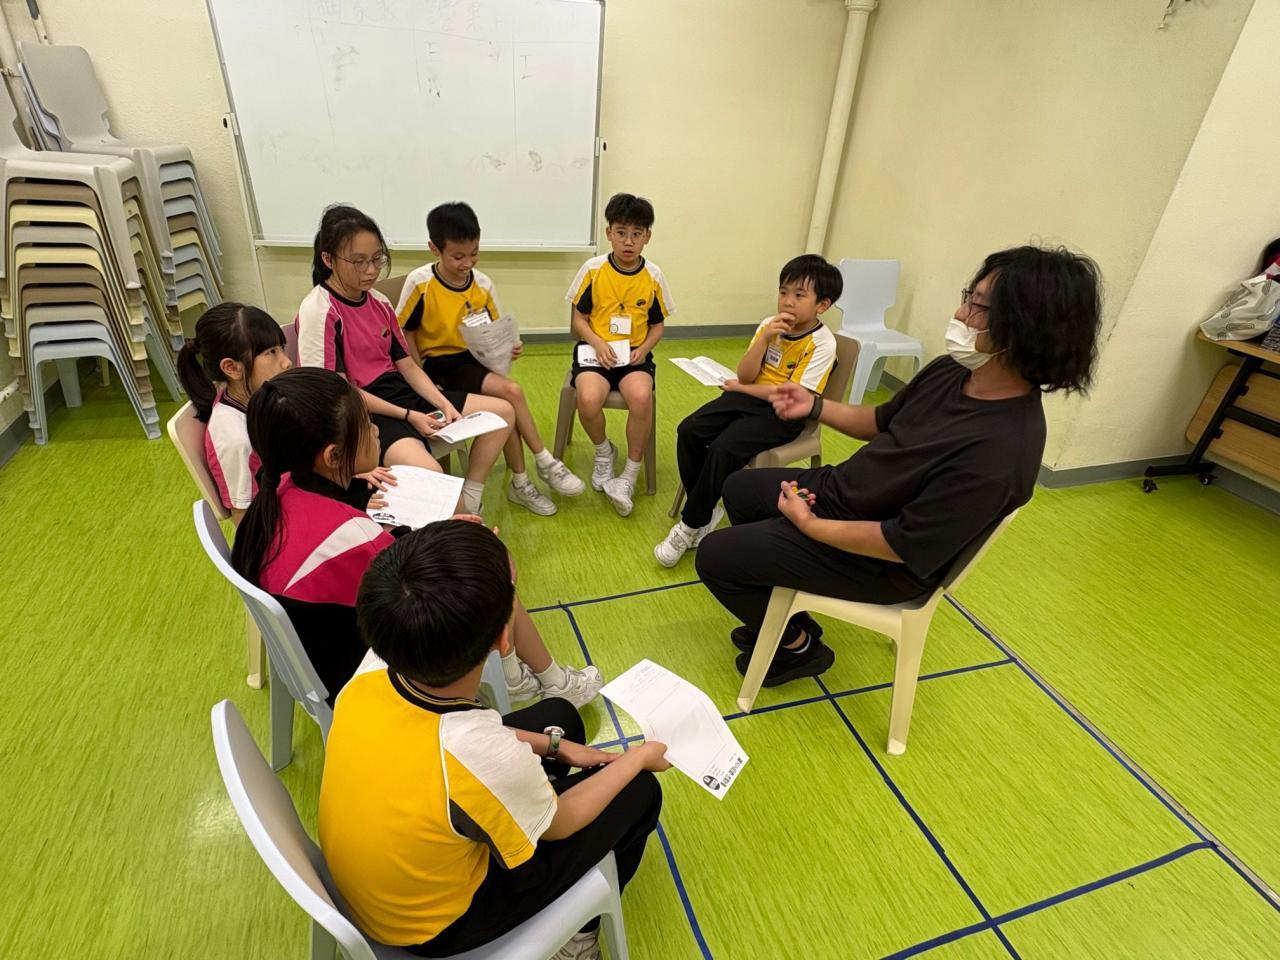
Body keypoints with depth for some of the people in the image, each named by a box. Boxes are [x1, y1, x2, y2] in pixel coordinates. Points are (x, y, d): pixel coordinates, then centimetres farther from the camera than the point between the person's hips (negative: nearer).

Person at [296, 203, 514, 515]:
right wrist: (408, 416, -18)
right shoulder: (318, 311, -13)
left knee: (502, 411, 3)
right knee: (429, 474, -36)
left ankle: (470, 502, 5)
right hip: (362, 413, -8)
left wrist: (443, 404, -7)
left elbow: (407, 365, 9)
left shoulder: (380, 302, 8)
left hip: (401, 392, 8)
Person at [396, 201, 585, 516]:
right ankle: (545, 464, -11)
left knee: (506, 406, -25)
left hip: (475, 360, 4)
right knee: (510, 391, -26)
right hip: (439, 366, -4)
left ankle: (520, 482, -8)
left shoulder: (482, 284, 0)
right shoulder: (419, 282, -12)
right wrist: (423, 380, -12)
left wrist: (507, 349, -12)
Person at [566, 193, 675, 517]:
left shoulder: (654, 276, 2)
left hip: (634, 354, 1)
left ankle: (630, 475, -11)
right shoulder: (593, 269, -2)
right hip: (595, 351, 0)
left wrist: (644, 348, -9)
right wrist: (597, 343, -15)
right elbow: (579, 320, 3)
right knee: (588, 399, -31)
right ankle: (604, 451, 5)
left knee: (642, 396, -32)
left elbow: (657, 324, 10)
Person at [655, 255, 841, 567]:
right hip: (749, 397, 6)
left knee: (723, 450, -28)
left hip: (783, 413, -6)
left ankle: (691, 524, -8)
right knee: (688, 431, -15)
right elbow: (745, 375, -2)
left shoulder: (822, 343, -12)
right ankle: (706, 510, 1)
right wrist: (765, 338, -17)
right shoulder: (770, 325, 4)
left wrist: (740, 388, -9)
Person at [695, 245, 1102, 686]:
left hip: (877, 559, -9)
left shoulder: (998, 450, -33)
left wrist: (807, 522, -19)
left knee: (715, 556, -8)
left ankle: (798, 646, 18)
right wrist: (814, 406, -6)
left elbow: (902, 546, -29)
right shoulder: (950, 371, -8)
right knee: (738, 489, 21)